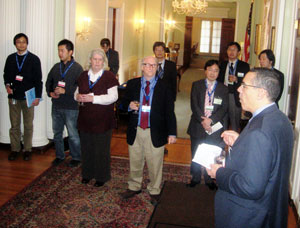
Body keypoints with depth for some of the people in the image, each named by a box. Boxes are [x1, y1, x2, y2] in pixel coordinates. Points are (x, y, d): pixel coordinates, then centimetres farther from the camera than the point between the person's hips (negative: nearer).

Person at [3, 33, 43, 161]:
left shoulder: (34, 59, -1)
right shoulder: (10, 58, 8)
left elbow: (38, 79, -2)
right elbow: (6, 74, 16)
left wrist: (37, 96, -7)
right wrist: (7, 85, -4)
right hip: (13, 96, 2)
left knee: (28, 125, 6)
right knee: (14, 125, 7)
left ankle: (27, 149, 17)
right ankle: (15, 149, 17)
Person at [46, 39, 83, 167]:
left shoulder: (77, 68, -8)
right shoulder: (56, 67, 9)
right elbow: (48, 82, 17)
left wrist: (65, 91, -22)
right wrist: (50, 93, -2)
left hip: (71, 107, -6)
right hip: (56, 106, 6)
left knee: (73, 135, 3)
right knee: (57, 133, 15)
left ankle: (76, 158, 19)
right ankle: (59, 156, 31)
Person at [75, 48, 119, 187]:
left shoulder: (109, 76, -7)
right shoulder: (83, 76, 9)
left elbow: (113, 97, -17)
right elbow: (77, 92, 18)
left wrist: (93, 98, -22)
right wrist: (78, 96, -6)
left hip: (102, 121, -4)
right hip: (85, 119, 5)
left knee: (101, 149, 5)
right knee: (86, 148, 13)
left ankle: (102, 176, 21)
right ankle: (87, 174, 31)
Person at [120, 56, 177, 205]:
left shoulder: (164, 87, -4)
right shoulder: (132, 84, 4)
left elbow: (169, 111, -4)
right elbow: (124, 101, 15)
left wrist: (172, 133, -10)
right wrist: (129, 105, -10)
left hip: (155, 133, -2)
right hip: (135, 131, 3)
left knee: (155, 164, 8)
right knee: (135, 162, 16)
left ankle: (154, 191, 28)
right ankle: (134, 187, 37)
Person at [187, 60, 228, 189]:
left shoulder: (223, 89, 4)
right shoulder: (196, 85, 3)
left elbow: (224, 108, -4)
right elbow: (194, 105, -6)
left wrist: (211, 120, -18)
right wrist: (202, 120, -18)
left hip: (214, 127, 0)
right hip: (198, 126, 0)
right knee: (196, 154, 12)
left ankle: (209, 180, 26)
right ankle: (195, 178, 30)